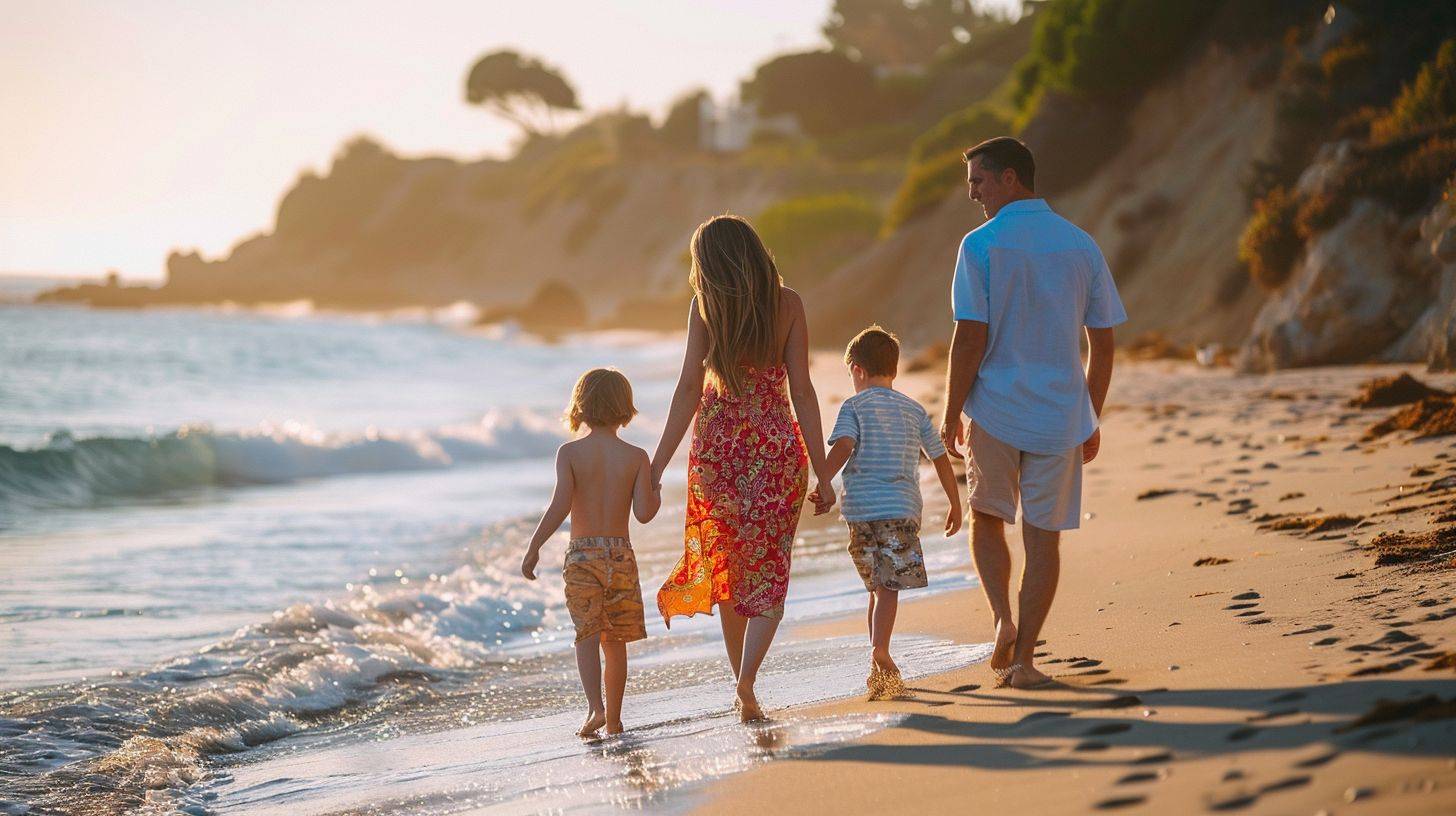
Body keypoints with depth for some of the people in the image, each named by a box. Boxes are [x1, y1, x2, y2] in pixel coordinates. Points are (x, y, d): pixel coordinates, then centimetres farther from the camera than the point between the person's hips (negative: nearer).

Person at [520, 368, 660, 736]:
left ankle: (595, 707, -22)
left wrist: (533, 548, -5)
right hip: (621, 554, 1)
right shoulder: (636, 457, -1)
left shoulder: (569, 452, -4)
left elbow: (560, 506, -13)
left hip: (582, 554, -1)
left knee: (587, 636, -4)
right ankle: (613, 717, 17)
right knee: (615, 641, 11)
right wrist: (656, 494, 16)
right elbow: (644, 512, -6)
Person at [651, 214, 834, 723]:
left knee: (726, 566, 15)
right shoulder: (786, 303, -3)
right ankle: (746, 682, -17)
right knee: (769, 569, 4)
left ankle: (741, 680, 21)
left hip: (716, 444, 1)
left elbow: (690, 387, -9)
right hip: (777, 445, -1)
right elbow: (802, 392, -6)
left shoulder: (705, 305, -4)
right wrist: (822, 472, -2)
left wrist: (658, 465, -6)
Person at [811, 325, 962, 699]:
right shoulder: (914, 410, 13)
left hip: (860, 509, 0)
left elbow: (842, 447, -14)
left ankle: (880, 667, 17)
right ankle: (880, 651, -28)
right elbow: (941, 458, 17)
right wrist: (955, 504, 26)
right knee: (888, 588, -7)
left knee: (877, 588, 12)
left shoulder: (854, 406, 4)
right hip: (901, 507, 0)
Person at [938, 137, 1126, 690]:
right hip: (1060, 415, 2)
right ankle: (1022, 658, 6)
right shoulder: (1081, 246, 5)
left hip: (995, 409, -2)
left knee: (987, 519, 18)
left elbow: (970, 339, -12)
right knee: (1043, 536, 7)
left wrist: (951, 415, -3)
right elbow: (1102, 344, 8)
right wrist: (1091, 420, 16)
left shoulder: (982, 245, -8)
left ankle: (1003, 618, -1)